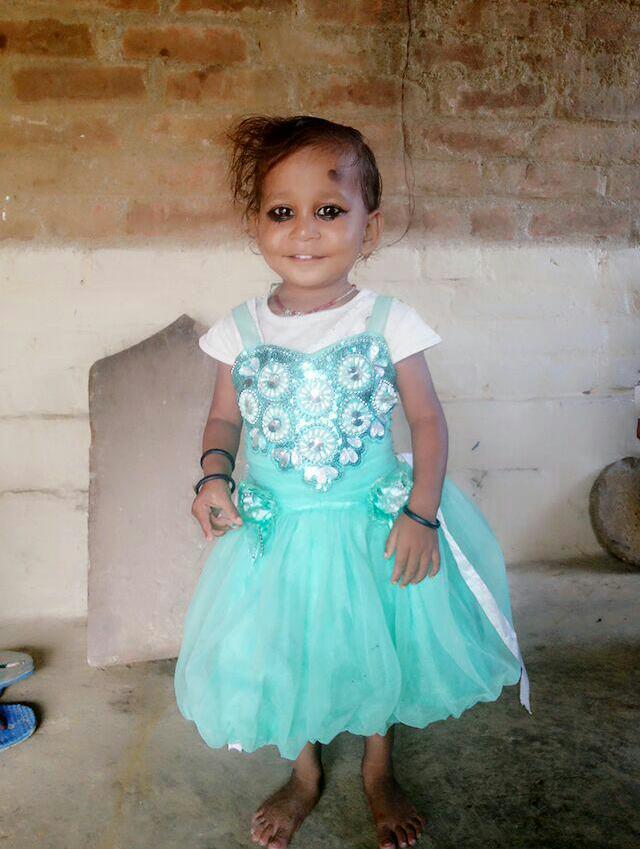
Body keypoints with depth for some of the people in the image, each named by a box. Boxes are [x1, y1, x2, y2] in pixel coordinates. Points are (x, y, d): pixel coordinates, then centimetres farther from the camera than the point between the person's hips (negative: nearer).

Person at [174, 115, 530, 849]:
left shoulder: (388, 323, -11)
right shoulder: (241, 329, -5)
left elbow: (427, 419, -7)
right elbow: (224, 417, 5)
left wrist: (421, 514, -15)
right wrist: (213, 476, -13)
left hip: (372, 523, -1)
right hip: (274, 529, 2)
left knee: (376, 651, 16)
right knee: (285, 653, 17)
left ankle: (378, 774, 47)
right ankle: (304, 775, 47)